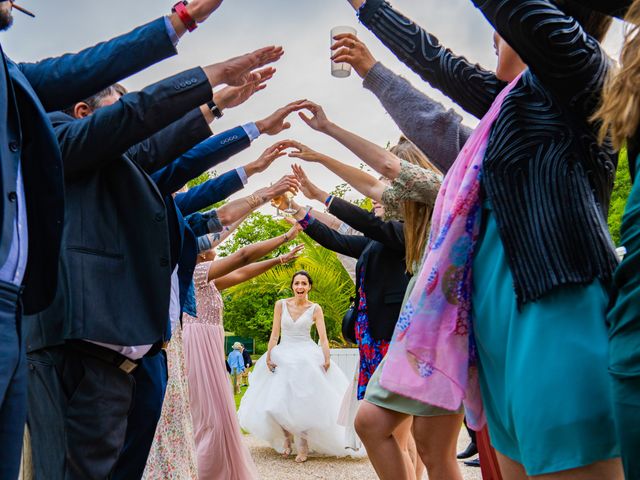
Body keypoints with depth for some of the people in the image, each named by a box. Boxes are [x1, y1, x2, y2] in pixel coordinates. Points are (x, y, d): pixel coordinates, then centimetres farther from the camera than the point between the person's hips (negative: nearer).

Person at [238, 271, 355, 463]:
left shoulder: (315, 309, -1)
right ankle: (286, 436, 19)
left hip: (307, 357, -1)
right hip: (283, 357, 2)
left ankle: (303, 443, 8)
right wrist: (268, 356, -6)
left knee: (304, 403, -7)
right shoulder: (281, 305, 1)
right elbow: (275, 334, 1)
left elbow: (323, 338, -6)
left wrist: (327, 359, -18)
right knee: (277, 402, -5)